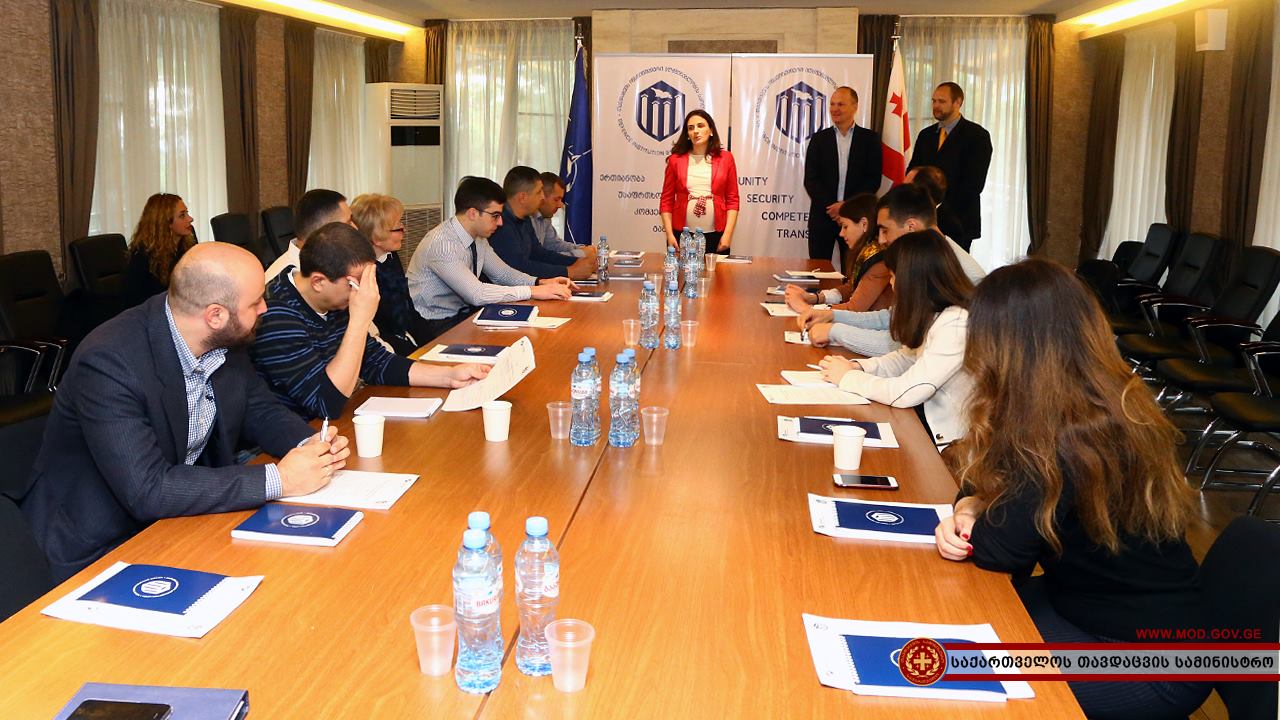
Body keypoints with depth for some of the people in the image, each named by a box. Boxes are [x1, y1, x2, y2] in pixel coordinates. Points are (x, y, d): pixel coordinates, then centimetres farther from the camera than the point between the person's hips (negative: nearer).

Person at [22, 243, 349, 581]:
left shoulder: (224, 340, -7)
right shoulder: (108, 362, -28)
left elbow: (260, 410, 9)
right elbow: (148, 491, -32)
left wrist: (310, 445, -13)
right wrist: (278, 479, -32)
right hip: (102, 549, -6)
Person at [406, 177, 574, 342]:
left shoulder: (478, 238, 2)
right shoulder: (441, 244, -24)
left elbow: (503, 273, 12)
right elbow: (476, 294, -30)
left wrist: (541, 283, -6)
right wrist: (533, 291, -27)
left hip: (464, 313, 8)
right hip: (435, 327, -8)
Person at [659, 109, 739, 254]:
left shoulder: (725, 158, 5)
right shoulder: (676, 159, 5)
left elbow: (732, 199, 3)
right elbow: (666, 200, 4)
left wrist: (728, 234, -6)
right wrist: (669, 234, -4)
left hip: (716, 235, 0)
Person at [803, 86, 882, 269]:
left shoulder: (870, 138, 5)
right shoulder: (819, 138, 7)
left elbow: (874, 180, -2)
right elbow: (810, 180, 1)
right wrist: (830, 207, -11)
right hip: (823, 215, 1)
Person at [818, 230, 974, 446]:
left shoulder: (956, 324, -25)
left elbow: (906, 393, -26)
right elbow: (907, 357, 15)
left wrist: (848, 377, -11)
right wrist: (858, 367, -2)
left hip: (945, 440, -7)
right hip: (927, 415, 8)